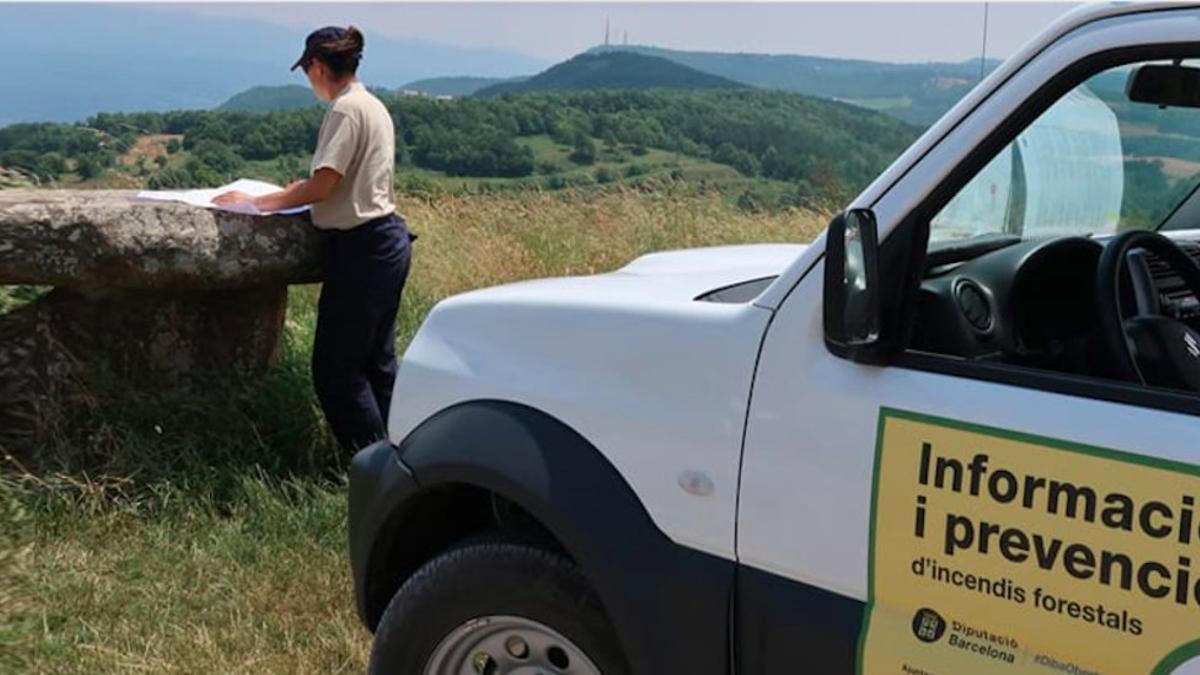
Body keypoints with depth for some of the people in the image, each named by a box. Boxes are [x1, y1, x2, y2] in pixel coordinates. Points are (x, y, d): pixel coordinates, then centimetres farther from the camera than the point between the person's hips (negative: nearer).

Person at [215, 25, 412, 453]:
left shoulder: (346, 109, -13)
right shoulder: (374, 107, 16)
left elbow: (321, 186, -18)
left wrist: (256, 203, -9)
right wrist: (292, 193, 25)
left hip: (361, 247, -10)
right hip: (388, 240, 10)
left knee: (336, 369, -3)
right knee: (377, 362, 14)